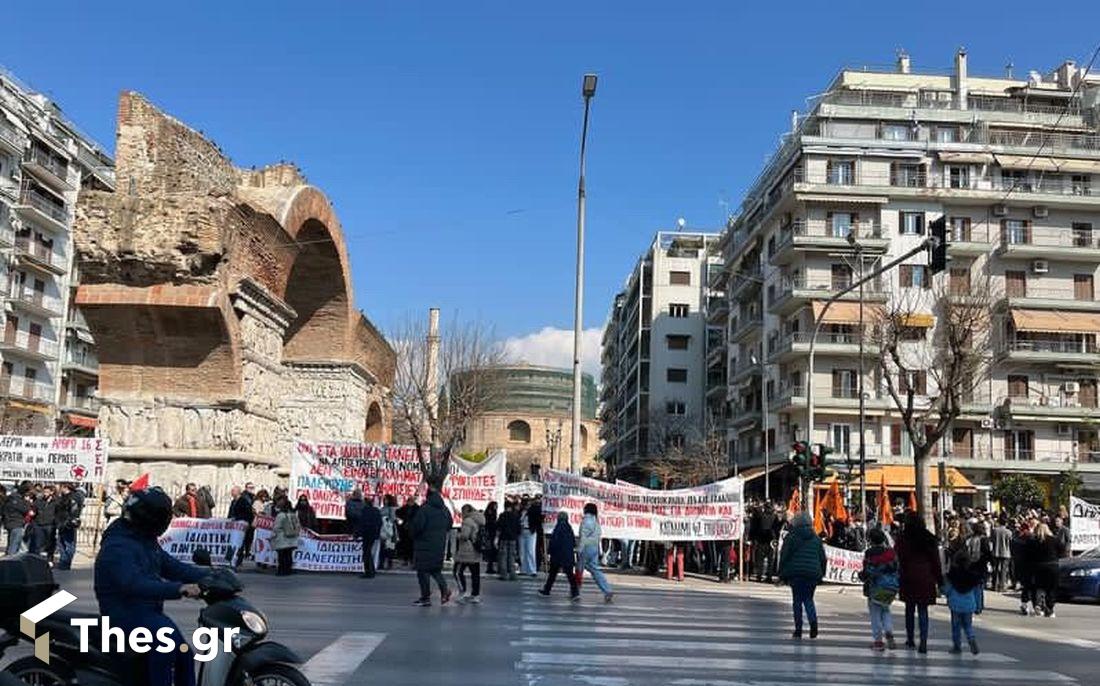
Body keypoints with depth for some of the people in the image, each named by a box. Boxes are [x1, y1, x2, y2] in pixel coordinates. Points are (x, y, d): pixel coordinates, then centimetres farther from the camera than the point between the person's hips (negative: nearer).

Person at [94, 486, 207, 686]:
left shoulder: (147, 542, 12)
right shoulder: (118, 547, -20)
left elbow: (171, 566, 12)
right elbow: (134, 584, -34)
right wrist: (178, 589, -43)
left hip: (148, 612, 10)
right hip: (124, 615, -10)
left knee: (184, 655, 4)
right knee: (166, 634, -31)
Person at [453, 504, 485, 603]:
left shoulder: (468, 521, -15)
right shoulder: (479, 521, 14)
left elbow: (464, 535, -22)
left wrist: (457, 535, -2)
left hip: (466, 552, -9)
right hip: (477, 552, 9)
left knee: (458, 572, -2)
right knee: (475, 574, 9)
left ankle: (463, 593, -8)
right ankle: (476, 595, 11)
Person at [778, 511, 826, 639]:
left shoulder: (791, 537, 0)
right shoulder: (816, 538, 12)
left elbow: (784, 557, -2)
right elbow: (823, 558, 14)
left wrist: (782, 575, 4)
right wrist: (821, 575, 20)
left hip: (796, 574, -3)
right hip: (813, 574, 3)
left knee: (797, 601, 4)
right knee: (808, 599, 13)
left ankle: (798, 629, 2)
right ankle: (813, 621, -12)